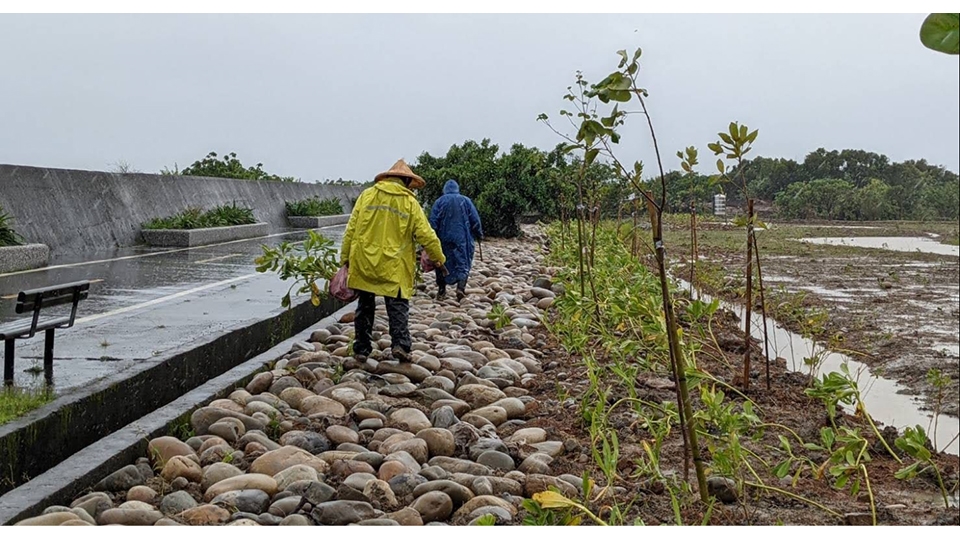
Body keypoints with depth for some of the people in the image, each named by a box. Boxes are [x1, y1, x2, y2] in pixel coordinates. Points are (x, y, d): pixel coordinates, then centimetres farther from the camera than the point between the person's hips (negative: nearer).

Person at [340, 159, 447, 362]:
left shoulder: (367, 195, 4)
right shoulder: (410, 203, 0)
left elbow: (351, 229, 3)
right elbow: (426, 235, 0)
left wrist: (345, 257, 11)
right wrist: (439, 259, 13)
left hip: (363, 263, 2)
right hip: (393, 267, -2)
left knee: (365, 306, 12)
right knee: (398, 306, 6)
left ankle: (361, 348, 15)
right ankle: (400, 344, -10)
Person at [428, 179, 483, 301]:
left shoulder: (440, 201, 2)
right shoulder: (465, 200, 3)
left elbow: (433, 221, -3)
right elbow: (475, 220, 3)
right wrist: (479, 234, 14)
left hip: (444, 238, 1)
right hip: (462, 238, -1)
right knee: (463, 262, 3)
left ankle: (441, 291, 15)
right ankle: (461, 287, -17)